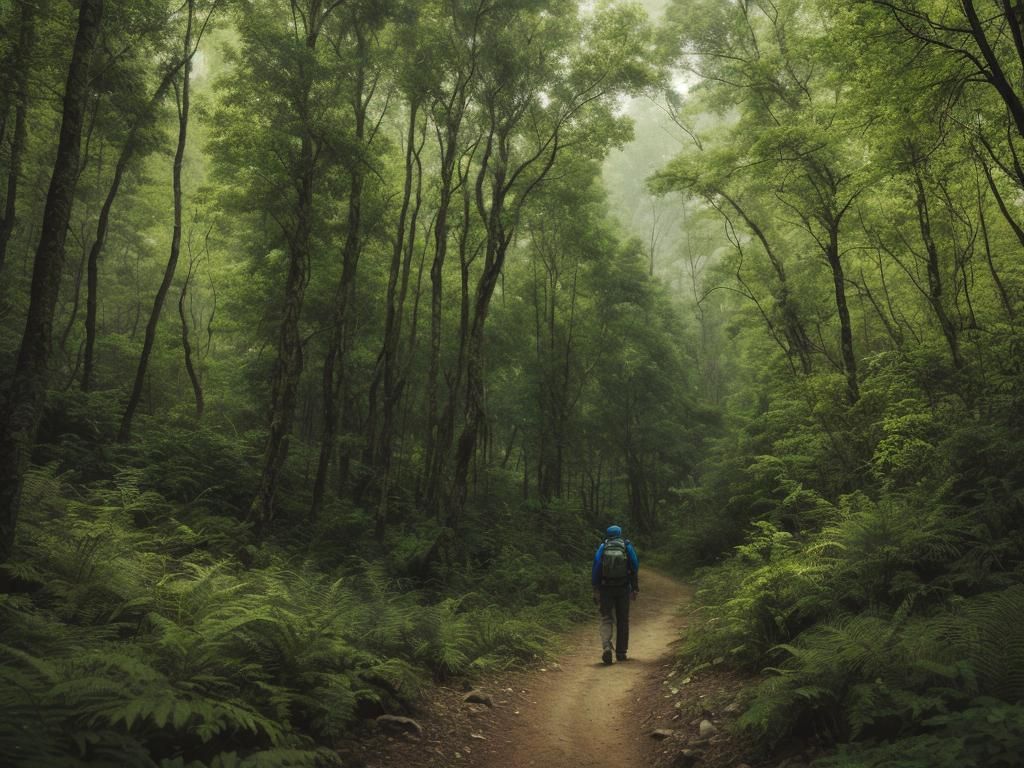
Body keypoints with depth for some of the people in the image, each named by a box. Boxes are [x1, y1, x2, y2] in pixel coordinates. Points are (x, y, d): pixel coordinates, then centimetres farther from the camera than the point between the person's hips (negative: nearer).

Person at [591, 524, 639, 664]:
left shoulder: (602, 547, 1)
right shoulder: (628, 546, 3)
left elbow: (596, 569, -4)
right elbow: (635, 568, 0)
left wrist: (595, 590, 0)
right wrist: (635, 589, 4)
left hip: (606, 589, -1)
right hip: (623, 588, 1)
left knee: (606, 619, 4)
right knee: (622, 620, 13)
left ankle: (606, 647, -19)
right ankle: (621, 653, 16)